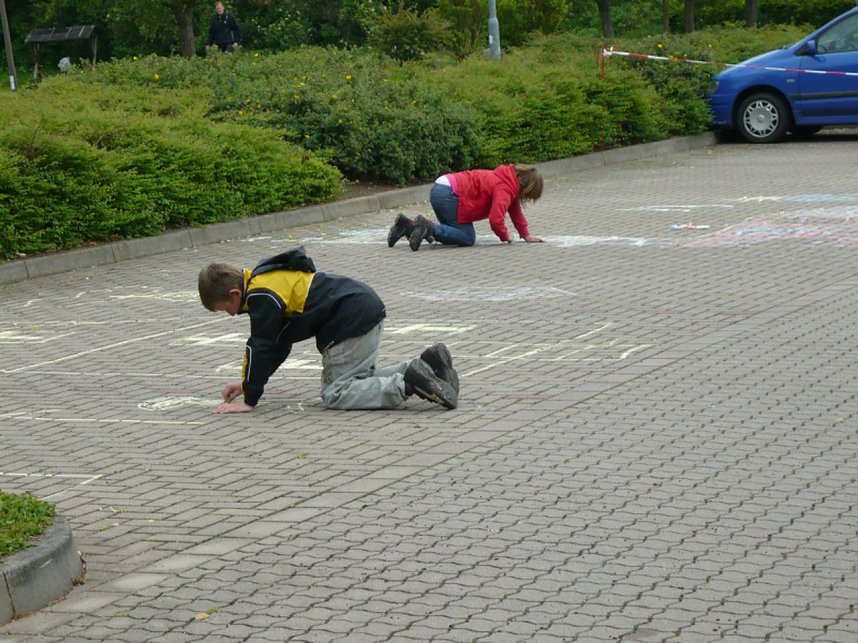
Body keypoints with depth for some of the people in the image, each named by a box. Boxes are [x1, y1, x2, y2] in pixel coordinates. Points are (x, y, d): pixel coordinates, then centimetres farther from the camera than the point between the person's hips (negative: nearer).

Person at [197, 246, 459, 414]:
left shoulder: (262, 295, -12)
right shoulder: (270, 279, 21)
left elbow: (261, 349, -10)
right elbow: (278, 345, 28)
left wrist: (249, 400, -1)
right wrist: (248, 382, 27)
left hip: (352, 323, -10)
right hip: (368, 309, 10)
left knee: (336, 394, -5)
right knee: (358, 380, 20)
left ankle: (407, 384, -18)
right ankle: (426, 365, 9)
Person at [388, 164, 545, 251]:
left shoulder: (510, 181, 19)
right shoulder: (504, 189, -12)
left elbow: (515, 211, 29)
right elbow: (496, 220, -22)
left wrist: (526, 235, 26)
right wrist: (504, 236, -3)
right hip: (448, 194, -10)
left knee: (452, 232, 15)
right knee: (467, 238, -10)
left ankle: (407, 225, 9)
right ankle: (428, 227, -21)